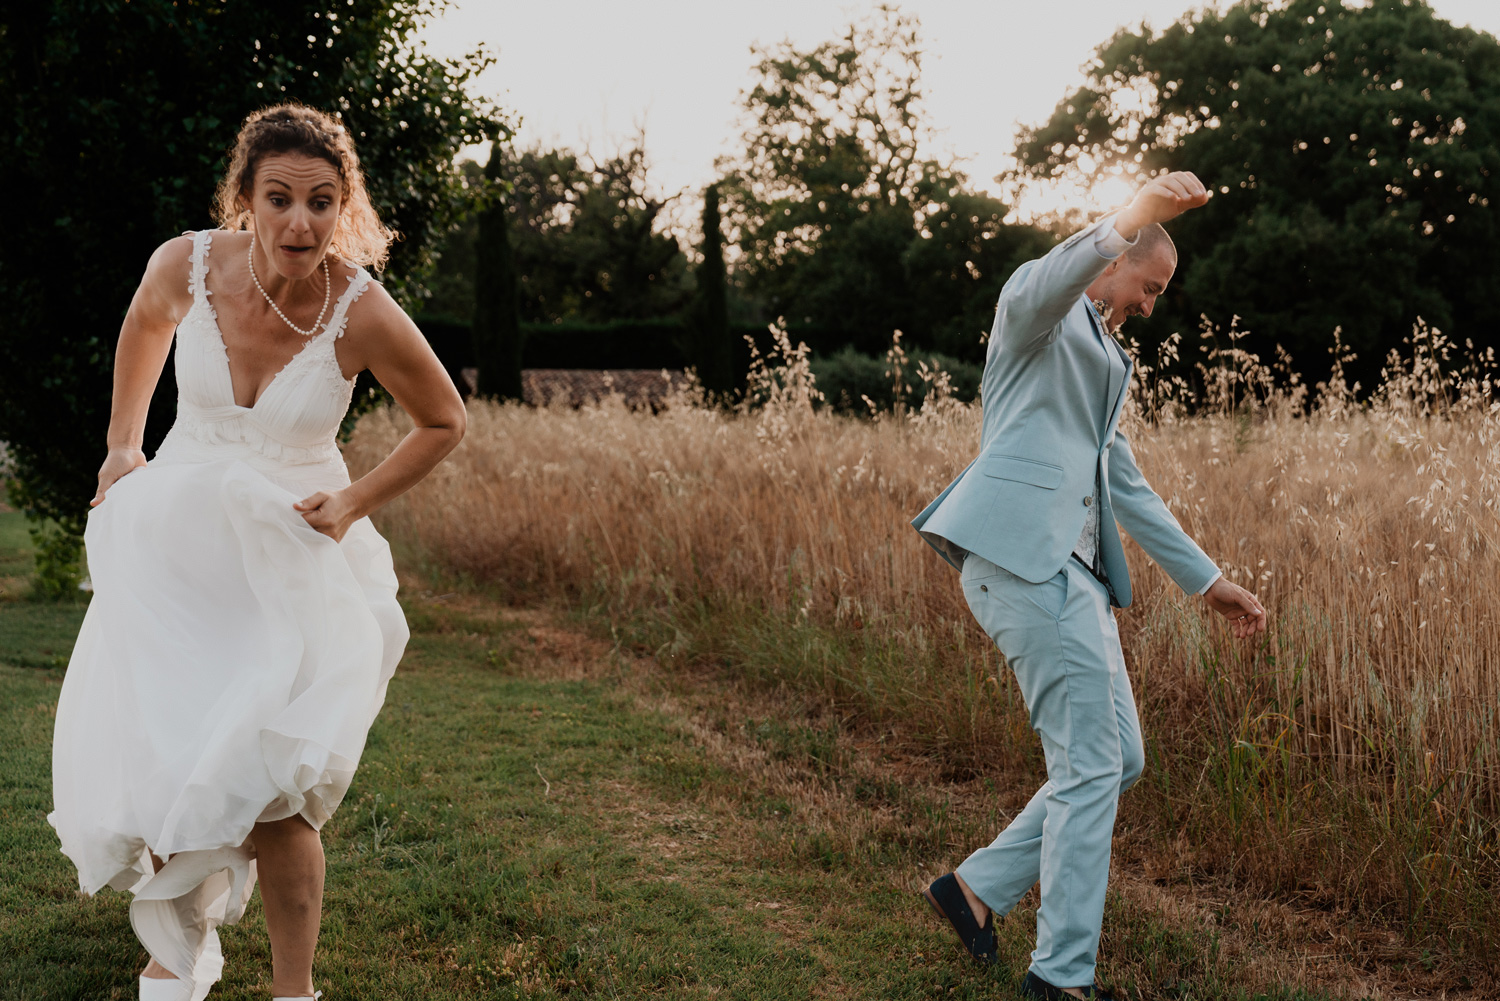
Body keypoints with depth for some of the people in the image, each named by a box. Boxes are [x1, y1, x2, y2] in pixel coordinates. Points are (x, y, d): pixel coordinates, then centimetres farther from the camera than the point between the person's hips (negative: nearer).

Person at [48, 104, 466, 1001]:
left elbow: (445, 422, -2)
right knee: (143, 760, 2)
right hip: (174, 536, 3)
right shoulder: (187, 263, -14)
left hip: (293, 550, -3)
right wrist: (123, 445, 15)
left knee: (265, 789, -14)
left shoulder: (364, 314, -21)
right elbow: (146, 323, 13)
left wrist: (356, 504, -9)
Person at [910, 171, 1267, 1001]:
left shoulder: (1100, 357, 30)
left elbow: (1125, 486, 32)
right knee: (1092, 763, -9)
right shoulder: (1037, 310, 4)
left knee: (1117, 760, 9)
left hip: (1071, 568, 9)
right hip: (1021, 550, -9)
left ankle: (978, 888, 18)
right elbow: (1045, 284, -24)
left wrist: (1205, 580, 31)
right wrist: (1127, 220, -41)